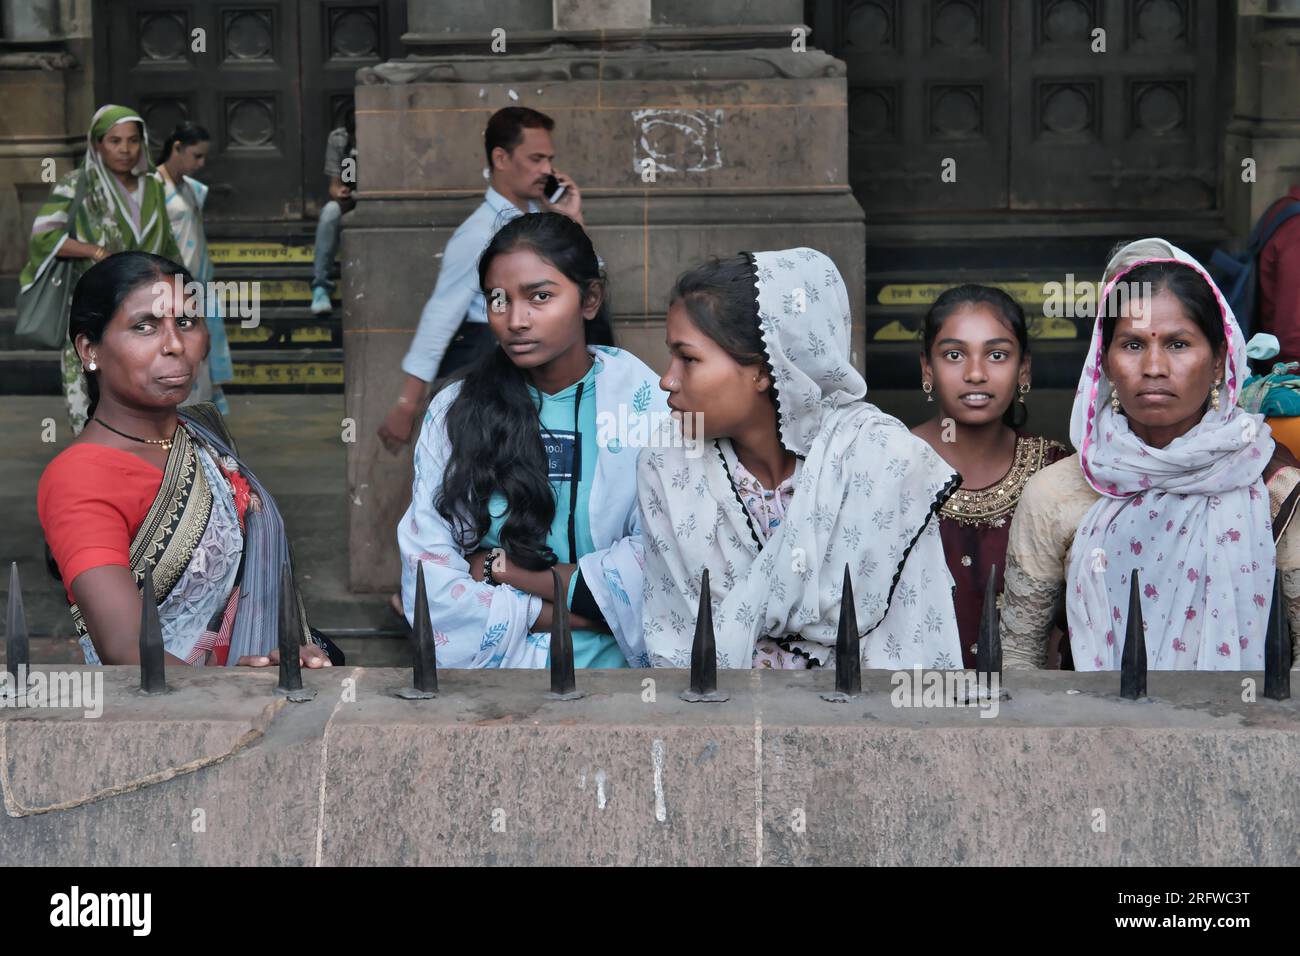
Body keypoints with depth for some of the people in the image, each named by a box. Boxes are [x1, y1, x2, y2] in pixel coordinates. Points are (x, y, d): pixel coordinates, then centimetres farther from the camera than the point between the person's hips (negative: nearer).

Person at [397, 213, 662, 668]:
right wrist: (564, 613, -9)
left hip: (608, 658, -1)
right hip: (484, 658, 1)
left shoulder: (645, 403, 0)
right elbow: (427, 576, -3)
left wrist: (501, 570, -6)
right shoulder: (454, 409, 3)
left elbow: (659, 559, -7)